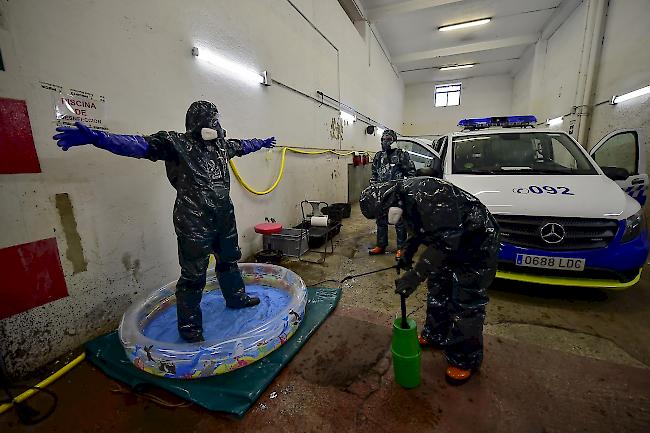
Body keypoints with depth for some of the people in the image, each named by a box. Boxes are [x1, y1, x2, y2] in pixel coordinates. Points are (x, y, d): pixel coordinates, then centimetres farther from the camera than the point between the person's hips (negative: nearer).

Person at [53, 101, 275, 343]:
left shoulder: (221, 145, 11)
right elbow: (140, 145, -20)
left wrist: (261, 143, 44)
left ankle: (236, 297, 45)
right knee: (193, 275, 2)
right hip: (194, 224, -7)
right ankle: (189, 325, 22)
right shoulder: (175, 143, -9)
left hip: (225, 219, 7)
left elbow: (240, 146, 29)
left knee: (229, 261, 23)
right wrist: (96, 138, -34)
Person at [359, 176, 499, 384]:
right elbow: (422, 228, 11)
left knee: (466, 303, -2)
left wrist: (417, 274, -34)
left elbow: (445, 240, -36)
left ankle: (465, 360, 18)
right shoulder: (403, 196, -3)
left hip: (477, 244, -9)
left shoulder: (425, 194, -33)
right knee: (438, 290, 18)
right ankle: (435, 336, 38)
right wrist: (407, 252, -2)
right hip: (451, 244, 10)